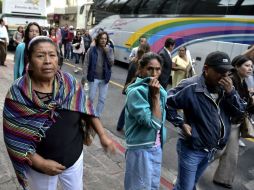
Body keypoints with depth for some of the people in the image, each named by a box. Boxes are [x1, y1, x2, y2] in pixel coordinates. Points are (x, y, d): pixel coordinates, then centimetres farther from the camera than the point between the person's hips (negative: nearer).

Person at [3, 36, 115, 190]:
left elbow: (87, 109, -2)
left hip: (74, 156, 3)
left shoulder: (69, 82, -13)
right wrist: (41, 163, -19)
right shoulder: (18, 93, -21)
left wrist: (102, 135, -5)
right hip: (40, 165, -2)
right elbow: (14, 137, -17)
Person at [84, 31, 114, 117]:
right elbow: (86, 63, -6)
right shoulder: (92, 49, -7)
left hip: (105, 78, 3)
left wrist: (107, 52, -17)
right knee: (91, 97, 6)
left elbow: (111, 63, -9)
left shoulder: (109, 50, 0)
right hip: (94, 77, -2)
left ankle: (97, 116, 26)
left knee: (102, 99, 10)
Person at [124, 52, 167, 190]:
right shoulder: (136, 92, -22)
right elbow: (153, 123, -25)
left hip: (157, 147, 7)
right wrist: (155, 97, -25)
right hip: (141, 149, -7)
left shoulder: (160, 90, 3)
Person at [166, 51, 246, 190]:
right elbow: (166, 103, -21)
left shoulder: (225, 87, -1)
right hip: (191, 149, -6)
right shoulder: (191, 87, -23)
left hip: (210, 150, 7)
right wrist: (181, 124, -19)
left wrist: (231, 92, -18)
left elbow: (240, 111, -2)